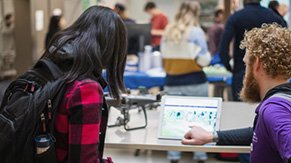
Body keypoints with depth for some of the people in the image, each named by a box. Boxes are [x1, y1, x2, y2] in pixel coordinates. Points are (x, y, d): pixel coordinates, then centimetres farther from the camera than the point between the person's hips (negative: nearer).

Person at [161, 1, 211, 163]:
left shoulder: (168, 32, 6)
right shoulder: (196, 32, -9)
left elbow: (164, 58, 12)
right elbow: (204, 60, -10)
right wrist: (207, 56, 9)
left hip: (172, 83, 4)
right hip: (195, 83, -4)